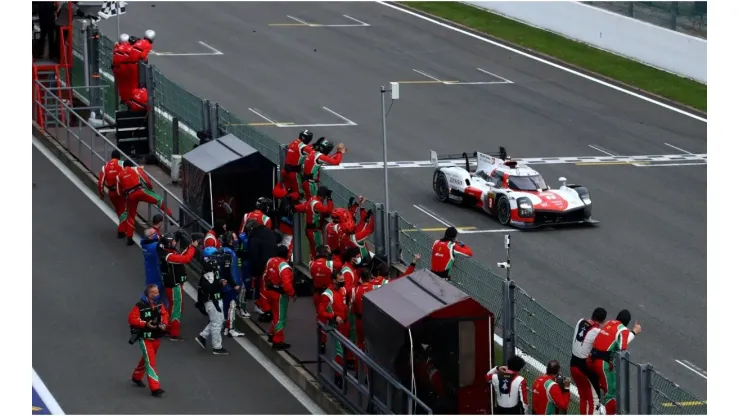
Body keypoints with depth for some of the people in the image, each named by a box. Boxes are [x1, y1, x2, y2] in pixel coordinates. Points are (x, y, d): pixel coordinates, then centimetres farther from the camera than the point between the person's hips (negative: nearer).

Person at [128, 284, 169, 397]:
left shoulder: (159, 304, -1)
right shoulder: (140, 306, -21)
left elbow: (165, 315, 12)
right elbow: (132, 319, -18)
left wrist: (164, 324, -8)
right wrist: (145, 324, -26)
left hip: (156, 337, 7)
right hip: (145, 338, -7)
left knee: (146, 359, 24)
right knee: (150, 362, -10)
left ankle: (137, 377, 48)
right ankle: (155, 388, -12)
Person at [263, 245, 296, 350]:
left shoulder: (270, 261, 2)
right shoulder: (284, 266, -25)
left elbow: (265, 276, 14)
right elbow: (286, 283, -30)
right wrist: (292, 294, -16)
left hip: (270, 292, 8)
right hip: (280, 294, -8)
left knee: (276, 314, 26)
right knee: (280, 317, 2)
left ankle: (272, 335, 37)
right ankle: (278, 341, 6)